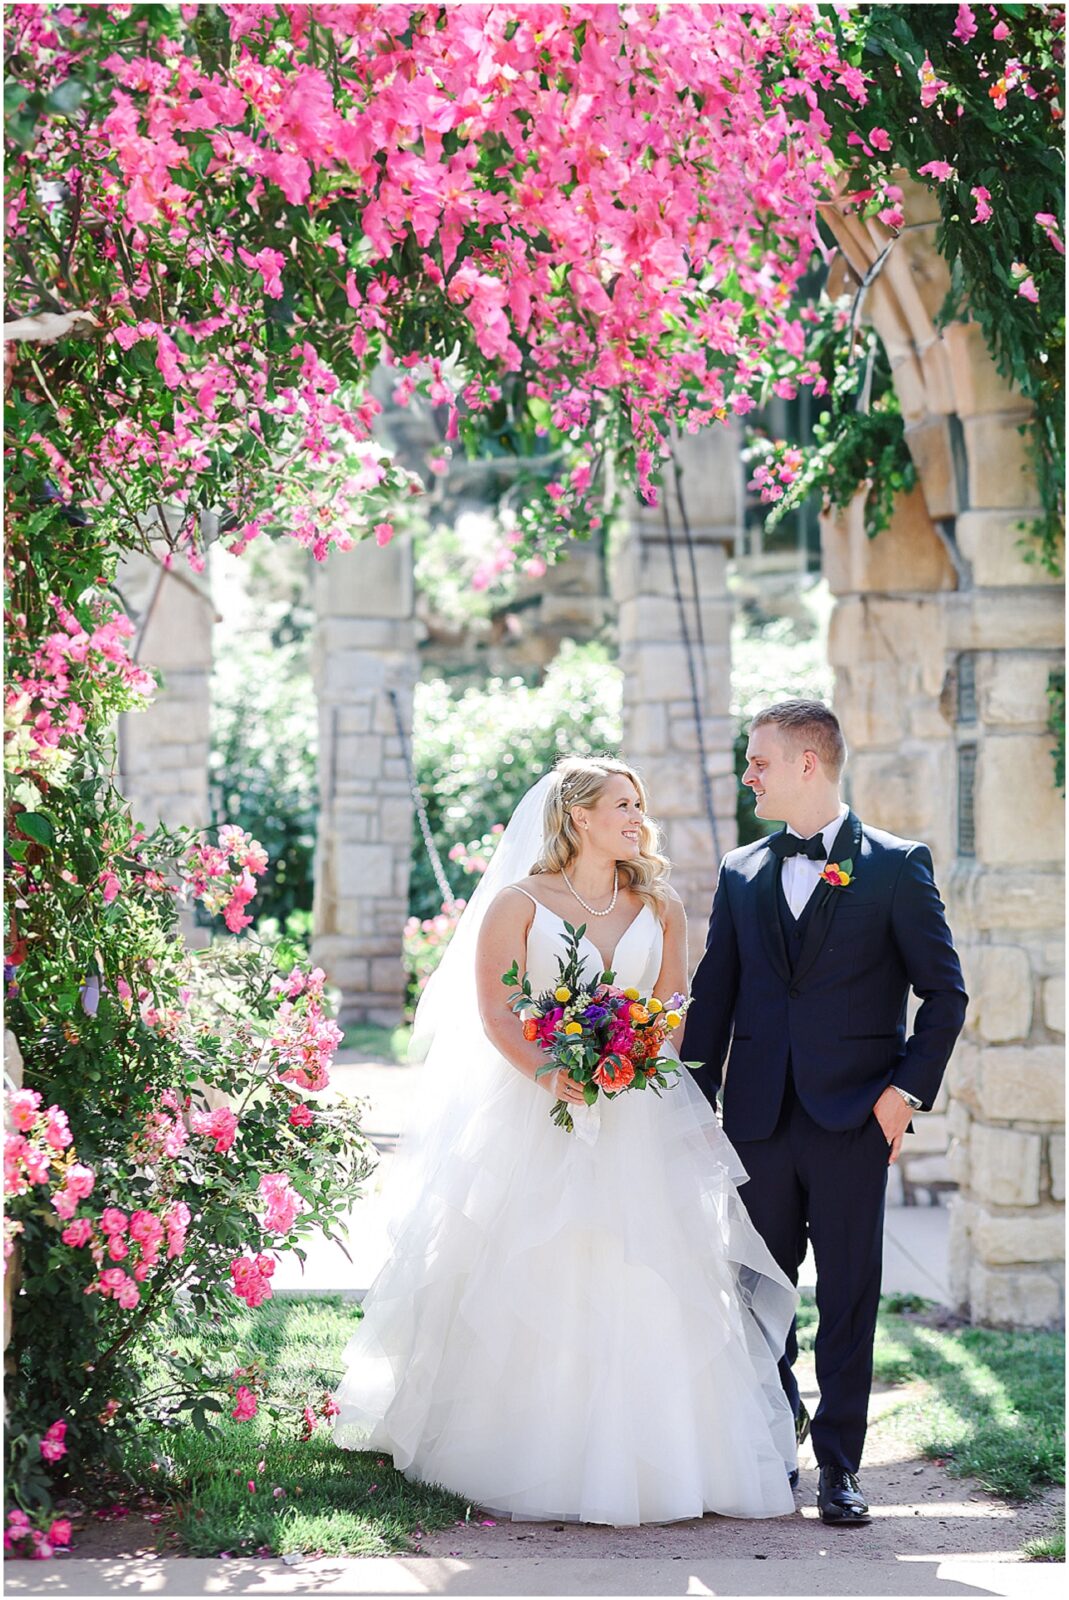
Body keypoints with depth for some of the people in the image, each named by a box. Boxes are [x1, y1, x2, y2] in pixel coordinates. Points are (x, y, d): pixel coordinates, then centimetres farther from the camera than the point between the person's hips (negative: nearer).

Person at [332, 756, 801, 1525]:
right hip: (538, 1115, -3)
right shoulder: (519, 903, 1)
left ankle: (646, 1458, 4)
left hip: (638, 1121, 3)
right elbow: (494, 1012, -5)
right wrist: (550, 1076, -21)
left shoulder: (658, 907, 12)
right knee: (529, 1289, -3)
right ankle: (535, 1454, 6)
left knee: (644, 1291, -2)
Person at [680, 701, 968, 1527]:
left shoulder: (897, 866, -1)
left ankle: (839, 1465, 8)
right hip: (760, 1116, 4)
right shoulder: (741, 873, 11)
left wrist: (907, 1090, -8)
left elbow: (945, 991, -1)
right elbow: (713, 997, 13)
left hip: (853, 1118, -4)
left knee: (849, 1296, 1)